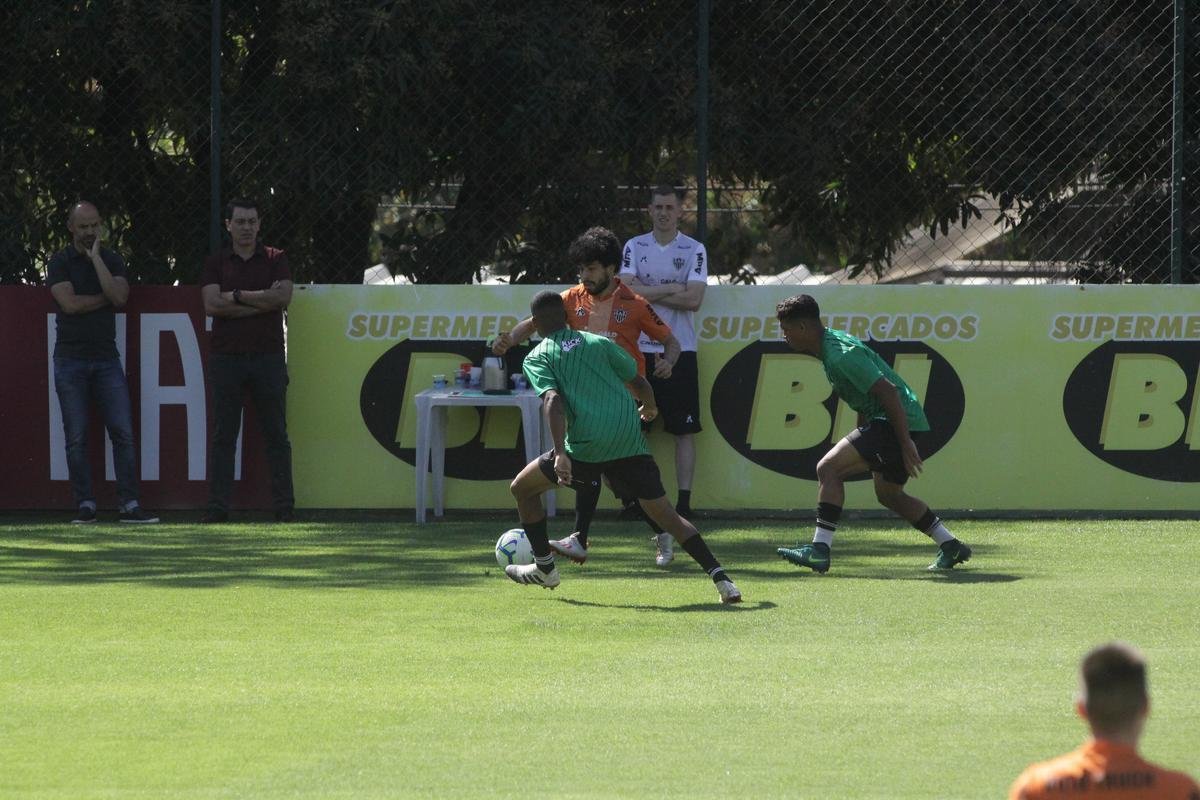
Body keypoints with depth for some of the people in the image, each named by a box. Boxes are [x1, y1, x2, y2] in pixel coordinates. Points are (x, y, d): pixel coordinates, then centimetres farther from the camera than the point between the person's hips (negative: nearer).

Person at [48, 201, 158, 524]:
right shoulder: (60, 262, 3)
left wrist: (95, 258, -7)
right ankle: (85, 506, 3)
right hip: (71, 360, -2)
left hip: (106, 358, 2)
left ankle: (129, 504, -5)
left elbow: (119, 297, -9)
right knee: (76, 437, -2)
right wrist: (105, 298, -2)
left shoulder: (112, 260, 10)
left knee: (123, 432, -5)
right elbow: (70, 303, -11)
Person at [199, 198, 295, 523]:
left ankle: (284, 505, 4)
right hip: (226, 358, 0)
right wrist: (262, 300, -7)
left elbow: (283, 297, -8)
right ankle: (218, 505, 1)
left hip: (268, 355, 0)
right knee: (223, 435, 0)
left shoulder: (275, 260, 8)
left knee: (276, 435, 1)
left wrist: (237, 296, -8)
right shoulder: (215, 263, 9)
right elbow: (212, 304, -6)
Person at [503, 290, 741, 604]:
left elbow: (553, 401, -12)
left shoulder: (537, 358, 6)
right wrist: (650, 408, 44)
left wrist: (560, 454, -22)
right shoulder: (599, 343, 17)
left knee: (523, 487, 20)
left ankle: (544, 568, 28)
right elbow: (638, 383, 21)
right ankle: (719, 577, -10)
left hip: (587, 446, -4)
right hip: (630, 440, 4)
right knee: (666, 515, 6)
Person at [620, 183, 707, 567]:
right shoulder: (634, 247, 7)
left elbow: (694, 300, -9)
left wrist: (648, 293, -9)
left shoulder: (694, 251, 2)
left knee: (684, 431, -3)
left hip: (679, 351, -2)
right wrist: (671, 290, -12)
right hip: (639, 349, 2)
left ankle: (684, 504, -2)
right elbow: (627, 290, -7)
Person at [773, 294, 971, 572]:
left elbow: (888, 391, -25)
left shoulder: (841, 355, -20)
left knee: (828, 468, -17)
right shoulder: (832, 344, 12)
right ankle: (951, 547, 30)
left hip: (899, 422, -11)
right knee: (888, 494, 23)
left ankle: (820, 550, -21)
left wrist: (905, 442, -24)